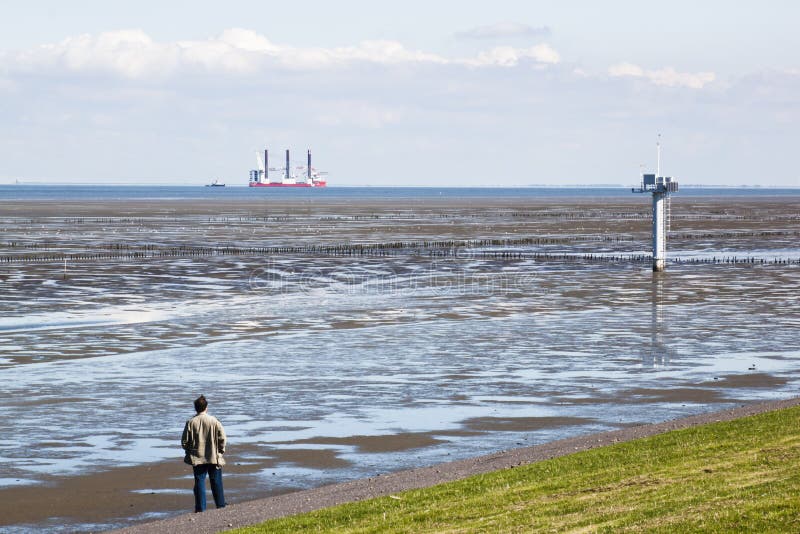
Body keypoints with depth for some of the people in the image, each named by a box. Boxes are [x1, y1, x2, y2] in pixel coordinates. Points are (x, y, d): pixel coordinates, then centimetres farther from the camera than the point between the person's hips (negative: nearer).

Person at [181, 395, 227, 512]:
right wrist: (221, 450, 6)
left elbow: (184, 441, -3)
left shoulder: (191, 423, -7)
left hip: (197, 458, 0)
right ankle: (221, 506, 17)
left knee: (199, 483, 5)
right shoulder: (214, 421, -8)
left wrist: (188, 451, 15)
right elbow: (222, 437, -9)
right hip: (214, 457, 0)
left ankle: (200, 508, 4)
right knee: (216, 483, 11)